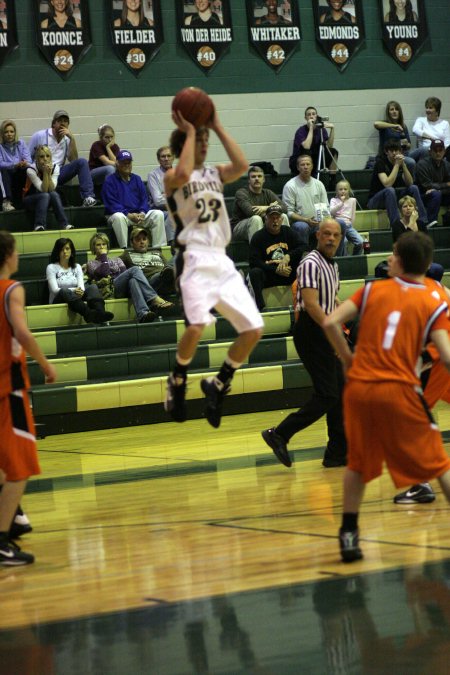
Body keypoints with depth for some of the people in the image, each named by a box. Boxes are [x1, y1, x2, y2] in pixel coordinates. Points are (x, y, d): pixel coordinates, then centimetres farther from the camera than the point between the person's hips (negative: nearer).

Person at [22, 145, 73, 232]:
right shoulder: (31, 170, -22)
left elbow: (51, 189, -18)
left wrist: (49, 174, -30)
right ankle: (39, 226, -39)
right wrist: (45, 173, -33)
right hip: (30, 200, -3)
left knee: (54, 194, -28)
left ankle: (64, 225, -33)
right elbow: (43, 190, -25)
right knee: (45, 195, -32)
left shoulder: (55, 168, -10)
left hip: (47, 200, 3)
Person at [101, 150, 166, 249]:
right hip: (120, 213, -5)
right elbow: (112, 204, -9)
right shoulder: (109, 181, 0)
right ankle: (124, 249, -40)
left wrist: (142, 213, -11)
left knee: (158, 214, -17)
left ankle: (159, 247, -21)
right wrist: (129, 215, -21)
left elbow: (144, 199, 11)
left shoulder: (137, 179, 16)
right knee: (118, 217, -39)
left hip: (139, 214, 5)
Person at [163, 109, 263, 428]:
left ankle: (218, 385, 18)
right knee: (196, 327, -26)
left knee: (253, 330, 0)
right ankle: (177, 382, 1)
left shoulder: (215, 173, 17)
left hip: (223, 263, 6)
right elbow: (184, 174, -24)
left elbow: (242, 165, -4)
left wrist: (218, 127, 0)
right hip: (196, 260, -6)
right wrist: (189, 132, -12)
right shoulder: (173, 177, 2)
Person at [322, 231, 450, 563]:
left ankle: (349, 535, 17)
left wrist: (348, 358, 13)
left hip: (360, 387, 2)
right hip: (400, 390, -2)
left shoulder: (372, 290, 8)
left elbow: (331, 323, -1)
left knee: (358, 463, 20)